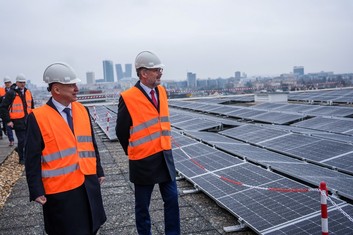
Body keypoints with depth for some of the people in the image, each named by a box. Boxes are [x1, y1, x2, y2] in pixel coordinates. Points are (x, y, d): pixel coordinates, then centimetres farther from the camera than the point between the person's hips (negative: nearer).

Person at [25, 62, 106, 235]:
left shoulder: (82, 110, 5)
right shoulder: (38, 117, -11)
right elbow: (32, 158, -9)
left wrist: (98, 171, 14)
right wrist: (36, 191, -10)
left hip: (89, 183, 5)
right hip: (60, 189, -5)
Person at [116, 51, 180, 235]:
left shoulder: (162, 91, 3)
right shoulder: (128, 98, -16)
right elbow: (121, 131, -5)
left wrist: (165, 147, 14)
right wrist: (133, 152, 6)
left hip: (165, 156, 5)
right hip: (144, 161, -5)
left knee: (172, 199, 11)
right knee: (142, 205, 12)